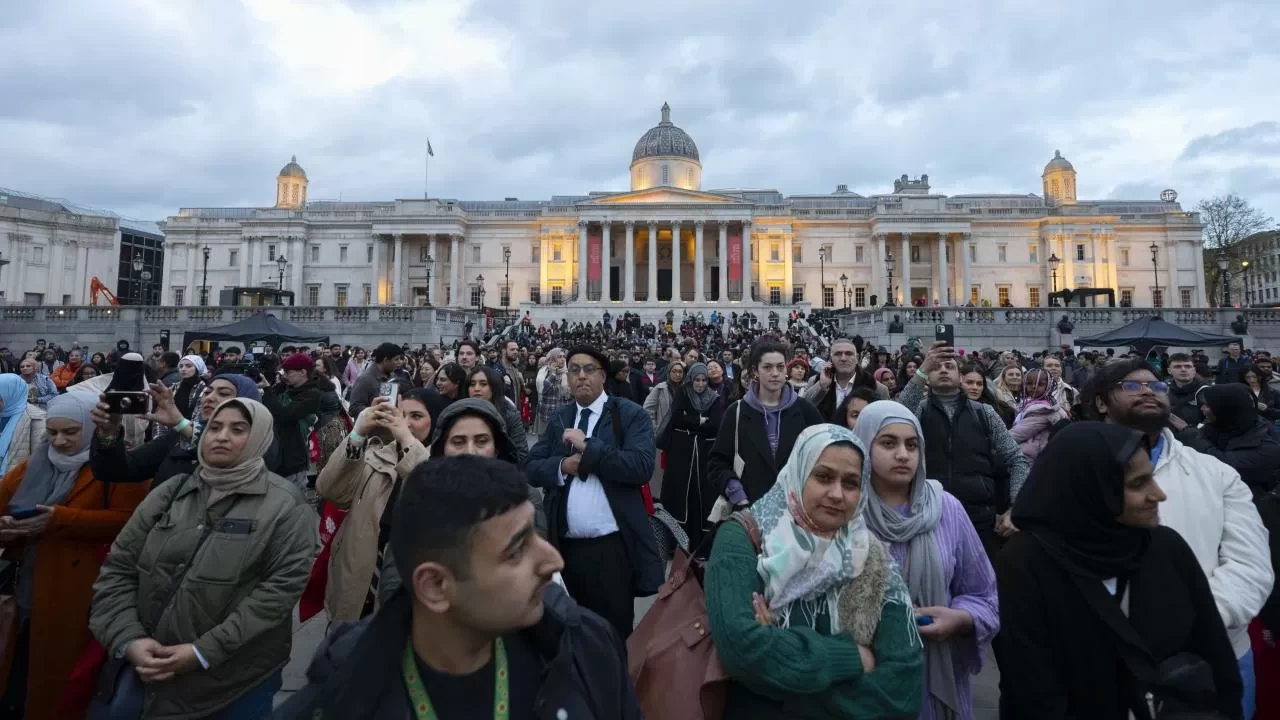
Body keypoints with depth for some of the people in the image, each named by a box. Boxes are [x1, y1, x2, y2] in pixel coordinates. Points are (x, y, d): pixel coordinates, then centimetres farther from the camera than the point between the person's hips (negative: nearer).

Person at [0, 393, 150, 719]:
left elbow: (129, 521, -17)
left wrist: (59, 520, -21)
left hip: (81, 603, -5)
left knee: (64, 692, 3)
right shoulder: (31, 467, 12)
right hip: (28, 596, 5)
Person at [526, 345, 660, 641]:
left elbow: (642, 467, -18)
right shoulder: (558, 421, 11)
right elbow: (531, 468, 7)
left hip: (613, 547, -4)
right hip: (567, 546, 5)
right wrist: (562, 466, -12)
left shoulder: (630, 414, -4)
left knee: (615, 633, 8)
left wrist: (588, 447, -18)